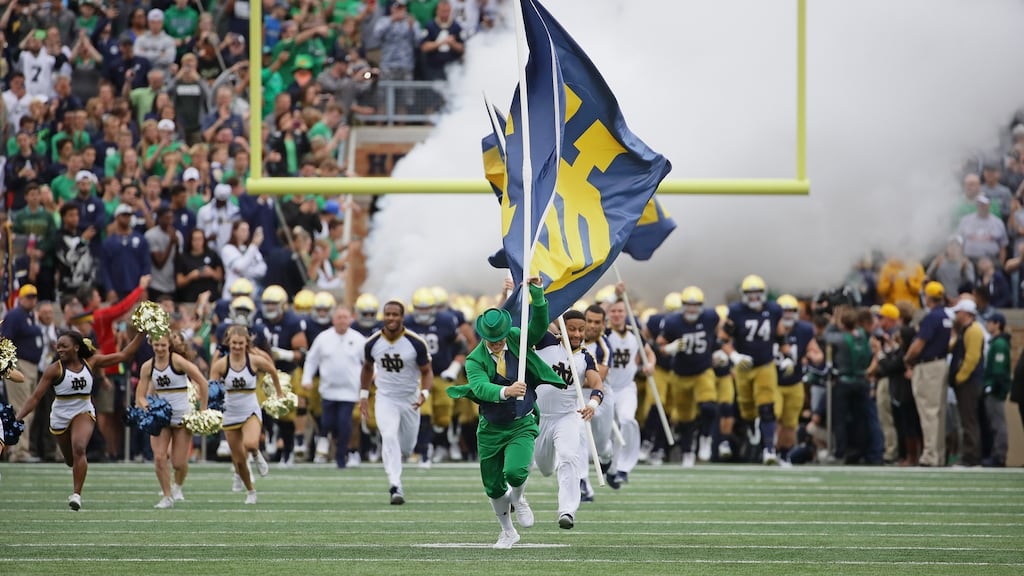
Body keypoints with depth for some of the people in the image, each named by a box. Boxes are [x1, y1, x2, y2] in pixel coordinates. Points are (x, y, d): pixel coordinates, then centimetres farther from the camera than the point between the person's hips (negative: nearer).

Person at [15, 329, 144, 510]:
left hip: (84, 412, -1)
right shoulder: (54, 369, -11)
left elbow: (124, 356, 1)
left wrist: (140, 334, -5)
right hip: (60, 416, 1)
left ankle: (77, 494, -26)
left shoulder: (90, 363, -4)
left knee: (79, 448, -28)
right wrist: (17, 418, -19)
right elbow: (35, 397, -11)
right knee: (71, 460, 12)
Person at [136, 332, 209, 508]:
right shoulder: (147, 366, -1)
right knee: (159, 457, -13)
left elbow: (202, 382, -8)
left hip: (182, 415, -3)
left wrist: (203, 411, -7)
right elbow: (140, 395, 2)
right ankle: (167, 496, 2)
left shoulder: (177, 361, -13)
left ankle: (178, 487, 30)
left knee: (179, 463, -3)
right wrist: (144, 405, -22)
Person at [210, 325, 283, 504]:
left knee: (250, 444, -33)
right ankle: (250, 491, 33)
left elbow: (272, 371, 10)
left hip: (251, 412, -2)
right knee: (239, 459, 7)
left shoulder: (255, 361, -9)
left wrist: (279, 392, 20)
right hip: (230, 414, 2)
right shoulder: (221, 365, -9)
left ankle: (257, 455, 5)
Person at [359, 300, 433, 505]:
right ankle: (395, 488, -25)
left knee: (406, 447, 12)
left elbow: (427, 372, -6)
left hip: (410, 400, 1)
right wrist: (363, 396, 11)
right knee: (389, 437, -23)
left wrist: (425, 392, -24)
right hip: (385, 399, -1)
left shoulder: (416, 343, -14)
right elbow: (367, 368, 12)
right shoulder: (372, 343, -7)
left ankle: (393, 459, 49)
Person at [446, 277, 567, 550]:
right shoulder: (475, 360, -14)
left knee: (515, 471, -26)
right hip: (490, 429, 1)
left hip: (522, 425, -1)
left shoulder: (518, 340, -7)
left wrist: (537, 293, -34)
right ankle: (508, 532, 34)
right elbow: (481, 387, -32)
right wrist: (506, 391, -51)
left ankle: (518, 499, 10)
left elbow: (539, 325, -20)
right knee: (494, 487, 9)